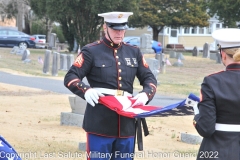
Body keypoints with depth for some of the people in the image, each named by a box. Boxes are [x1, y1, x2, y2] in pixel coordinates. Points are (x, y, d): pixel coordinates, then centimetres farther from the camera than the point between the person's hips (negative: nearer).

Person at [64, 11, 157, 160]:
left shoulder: (134, 52, 13)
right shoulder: (91, 51, -1)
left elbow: (149, 78, 16)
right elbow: (70, 77, -5)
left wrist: (145, 94, -7)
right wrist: (86, 90, -25)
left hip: (127, 124, 5)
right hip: (100, 124, -4)